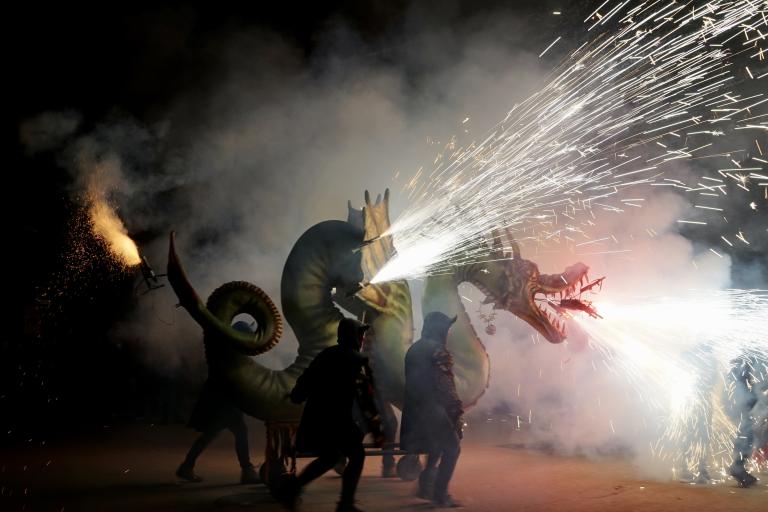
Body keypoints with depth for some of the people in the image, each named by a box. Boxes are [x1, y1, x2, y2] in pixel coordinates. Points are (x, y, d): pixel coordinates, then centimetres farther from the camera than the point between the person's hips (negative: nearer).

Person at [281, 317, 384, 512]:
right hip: (338, 419, -7)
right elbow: (366, 397, -10)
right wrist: (377, 430, -7)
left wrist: (295, 396, 33)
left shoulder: (325, 355, 12)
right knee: (357, 455, 8)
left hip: (315, 418, 7)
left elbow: (305, 381, 15)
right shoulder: (357, 361, -7)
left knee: (329, 456, 23)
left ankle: (293, 486, 11)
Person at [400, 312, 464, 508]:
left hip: (415, 408, 9)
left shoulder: (414, 349, 16)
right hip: (433, 408, -9)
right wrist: (457, 409, -16)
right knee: (452, 447, -2)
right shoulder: (436, 349, -11)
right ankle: (440, 494, -6)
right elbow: (444, 383, -18)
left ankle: (426, 487, 23)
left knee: (436, 446, 23)